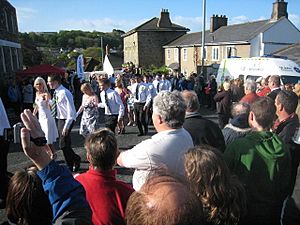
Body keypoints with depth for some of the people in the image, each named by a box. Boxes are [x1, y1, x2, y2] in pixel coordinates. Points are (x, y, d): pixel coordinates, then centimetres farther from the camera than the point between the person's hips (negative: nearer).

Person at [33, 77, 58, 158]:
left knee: (48, 137, -5)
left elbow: (48, 106, -28)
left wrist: (47, 98, -43)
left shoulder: (46, 94, -14)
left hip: (47, 118, -8)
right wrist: (32, 115, 20)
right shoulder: (37, 93, 9)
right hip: (40, 118, 8)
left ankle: (53, 154, 10)